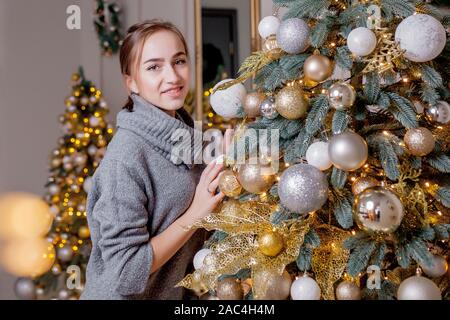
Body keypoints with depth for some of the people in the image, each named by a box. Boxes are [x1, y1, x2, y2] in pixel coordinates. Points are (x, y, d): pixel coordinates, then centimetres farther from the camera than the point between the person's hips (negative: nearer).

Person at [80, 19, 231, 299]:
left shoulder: (186, 133, -3)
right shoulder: (127, 154, -25)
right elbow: (125, 272, -25)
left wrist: (228, 169, -8)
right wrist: (195, 213, -23)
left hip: (175, 291, 7)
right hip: (129, 294, -7)